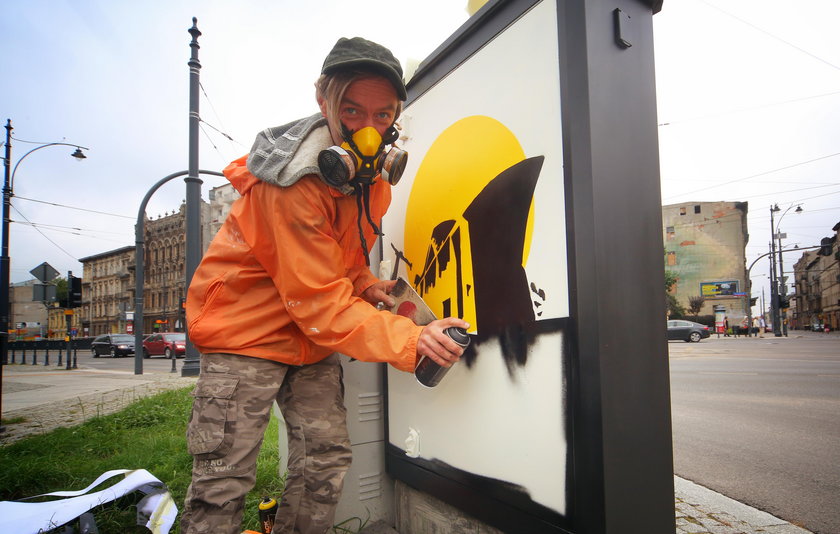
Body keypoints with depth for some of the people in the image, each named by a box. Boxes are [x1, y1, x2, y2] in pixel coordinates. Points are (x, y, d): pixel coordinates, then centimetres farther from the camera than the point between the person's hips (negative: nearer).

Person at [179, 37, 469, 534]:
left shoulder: (371, 170, -2)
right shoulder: (294, 183, -28)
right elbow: (321, 303, -28)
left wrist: (366, 285, -6)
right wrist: (411, 340, -35)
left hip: (310, 335, 8)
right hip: (248, 330, -7)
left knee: (328, 460, 7)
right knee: (224, 479, -3)